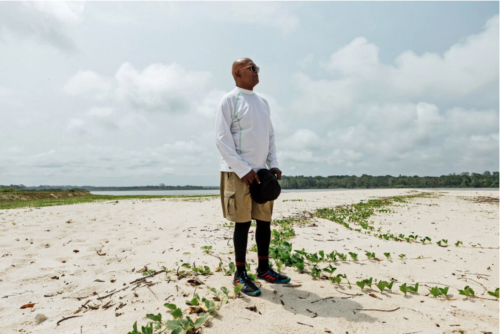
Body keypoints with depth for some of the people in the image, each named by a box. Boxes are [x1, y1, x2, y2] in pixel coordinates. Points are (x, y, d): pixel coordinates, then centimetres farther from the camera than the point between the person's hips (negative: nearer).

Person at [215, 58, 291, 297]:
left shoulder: (262, 102, 17)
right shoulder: (229, 100, -3)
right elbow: (222, 138, -11)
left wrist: (273, 164, 5)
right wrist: (243, 169, -15)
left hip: (261, 171, 7)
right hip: (238, 172, -6)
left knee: (264, 220, 9)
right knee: (242, 222, -1)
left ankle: (263, 269, 25)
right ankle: (240, 274, 14)